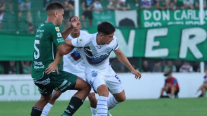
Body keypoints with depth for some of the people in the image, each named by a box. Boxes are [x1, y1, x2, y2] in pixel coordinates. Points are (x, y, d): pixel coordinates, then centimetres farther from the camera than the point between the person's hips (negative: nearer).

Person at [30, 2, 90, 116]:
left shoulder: (41, 27, 13)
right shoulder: (53, 28, -13)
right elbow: (63, 50, -19)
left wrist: (71, 28, 17)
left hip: (36, 74, 9)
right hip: (49, 73, -9)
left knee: (45, 98, 35)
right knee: (85, 87, -5)